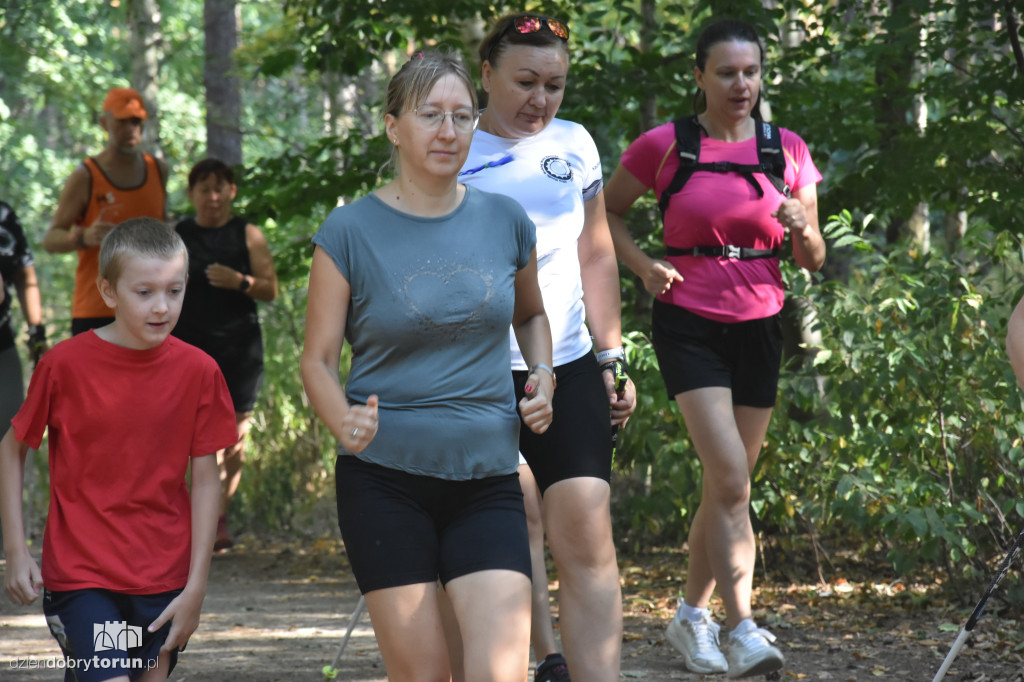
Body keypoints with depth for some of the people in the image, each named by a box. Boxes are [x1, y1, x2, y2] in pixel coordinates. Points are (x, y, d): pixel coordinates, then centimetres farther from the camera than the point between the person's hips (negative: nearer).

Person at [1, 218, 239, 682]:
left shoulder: (198, 371, -2)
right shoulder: (65, 364, -8)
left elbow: (205, 480, 1)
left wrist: (196, 587, -2)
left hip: (163, 578, 3)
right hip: (80, 573, -3)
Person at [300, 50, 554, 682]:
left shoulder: (506, 221, 6)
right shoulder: (351, 231, -3)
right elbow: (318, 360, 0)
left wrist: (542, 376, 5)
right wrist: (344, 422, -20)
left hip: (487, 480, 2)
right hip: (385, 477, -2)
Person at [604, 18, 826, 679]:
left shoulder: (788, 150, 4)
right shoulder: (664, 146, -4)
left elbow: (813, 260, 8)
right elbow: (608, 211, 11)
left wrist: (801, 228, -15)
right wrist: (644, 264, -6)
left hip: (759, 327, 4)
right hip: (689, 324, -4)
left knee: (729, 483, 10)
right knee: (732, 478, -19)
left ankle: (692, 614, 27)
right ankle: (742, 629, -20)